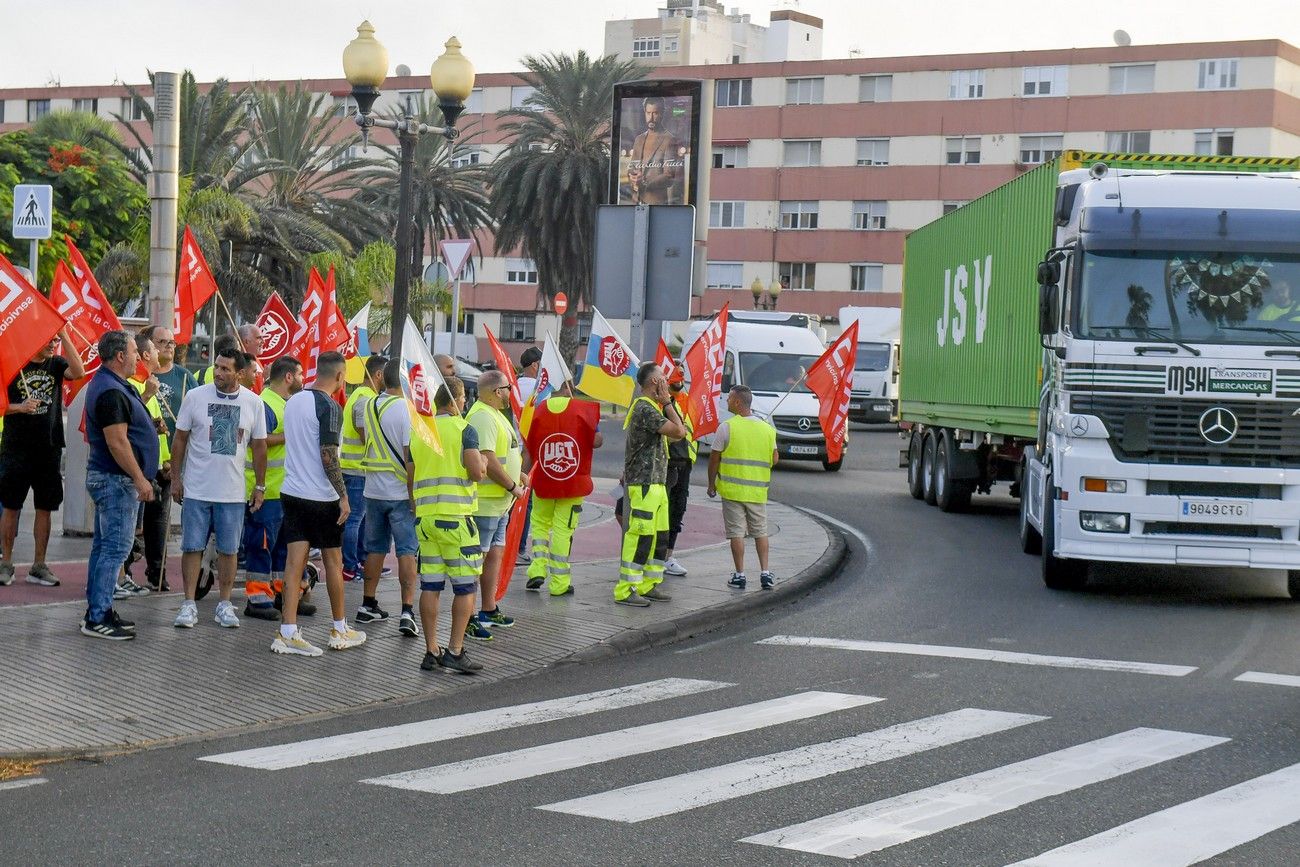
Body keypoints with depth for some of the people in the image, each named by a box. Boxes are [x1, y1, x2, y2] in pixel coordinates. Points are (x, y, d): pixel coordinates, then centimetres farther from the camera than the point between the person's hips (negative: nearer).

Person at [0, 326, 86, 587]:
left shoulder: (56, 364, 5)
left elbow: (78, 372, -16)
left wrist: (64, 336, -18)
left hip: (49, 448, 3)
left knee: (45, 507, 6)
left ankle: (38, 565, 13)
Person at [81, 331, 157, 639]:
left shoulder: (108, 385, 14)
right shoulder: (111, 392, -20)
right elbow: (117, 442, -24)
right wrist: (140, 479, -21)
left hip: (104, 477, 11)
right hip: (116, 480, -11)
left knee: (104, 545, 13)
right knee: (115, 548, -9)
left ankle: (98, 611, 19)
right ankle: (98, 618, -9)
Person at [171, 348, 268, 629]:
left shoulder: (253, 403, 0)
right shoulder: (195, 397, -4)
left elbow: (259, 446, 8)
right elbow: (180, 440, 3)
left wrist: (260, 486, 8)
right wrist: (176, 478, 2)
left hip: (233, 492, 1)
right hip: (196, 489, -1)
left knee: (228, 549, 7)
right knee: (193, 547, 1)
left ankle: (225, 605, 16)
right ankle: (189, 604, 8)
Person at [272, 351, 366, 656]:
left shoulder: (293, 401, 8)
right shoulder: (329, 407, -15)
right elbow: (328, 457, -20)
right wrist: (343, 495, -14)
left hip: (292, 491, 6)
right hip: (321, 497, -6)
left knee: (295, 560, 2)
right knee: (333, 561, 9)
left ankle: (288, 633, -5)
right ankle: (340, 630, 21)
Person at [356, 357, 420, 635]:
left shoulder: (370, 406, 4)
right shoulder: (406, 409, -15)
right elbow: (410, 455, -17)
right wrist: (414, 495, -14)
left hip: (374, 490, 6)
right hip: (401, 492, -6)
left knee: (375, 548, 16)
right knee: (408, 550, -3)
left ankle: (368, 606, 23)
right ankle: (407, 612, -10)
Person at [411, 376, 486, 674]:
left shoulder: (418, 431, 11)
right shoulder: (463, 429, -7)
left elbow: (411, 479, 16)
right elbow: (477, 472, -15)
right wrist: (483, 463, 7)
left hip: (425, 516, 6)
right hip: (456, 517, -6)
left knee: (430, 587, 7)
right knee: (465, 587, 1)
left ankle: (431, 651, 9)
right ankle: (455, 651, -2)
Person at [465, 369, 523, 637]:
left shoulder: (495, 415, 16)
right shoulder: (482, 417, -19)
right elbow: (487, 460, -25)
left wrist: (517, 475, 13)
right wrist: (512, 487, -17)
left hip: (500, 502, 11)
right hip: (484, 502, -11)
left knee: (495, 553, 18)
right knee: (476, 558, -8)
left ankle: (489, 610, 29)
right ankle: (467, 619, -6)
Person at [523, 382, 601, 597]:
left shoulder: (538, 411, -3)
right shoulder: (584, 409, -10)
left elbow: (529, 449, 3)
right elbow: (596, 441, -12)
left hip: (543, 482, 2)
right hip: (574, 482, -2)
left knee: (540, 523, 22)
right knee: (563, 529, 4)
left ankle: (538, 569, 7)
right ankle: (559, 583, 6)